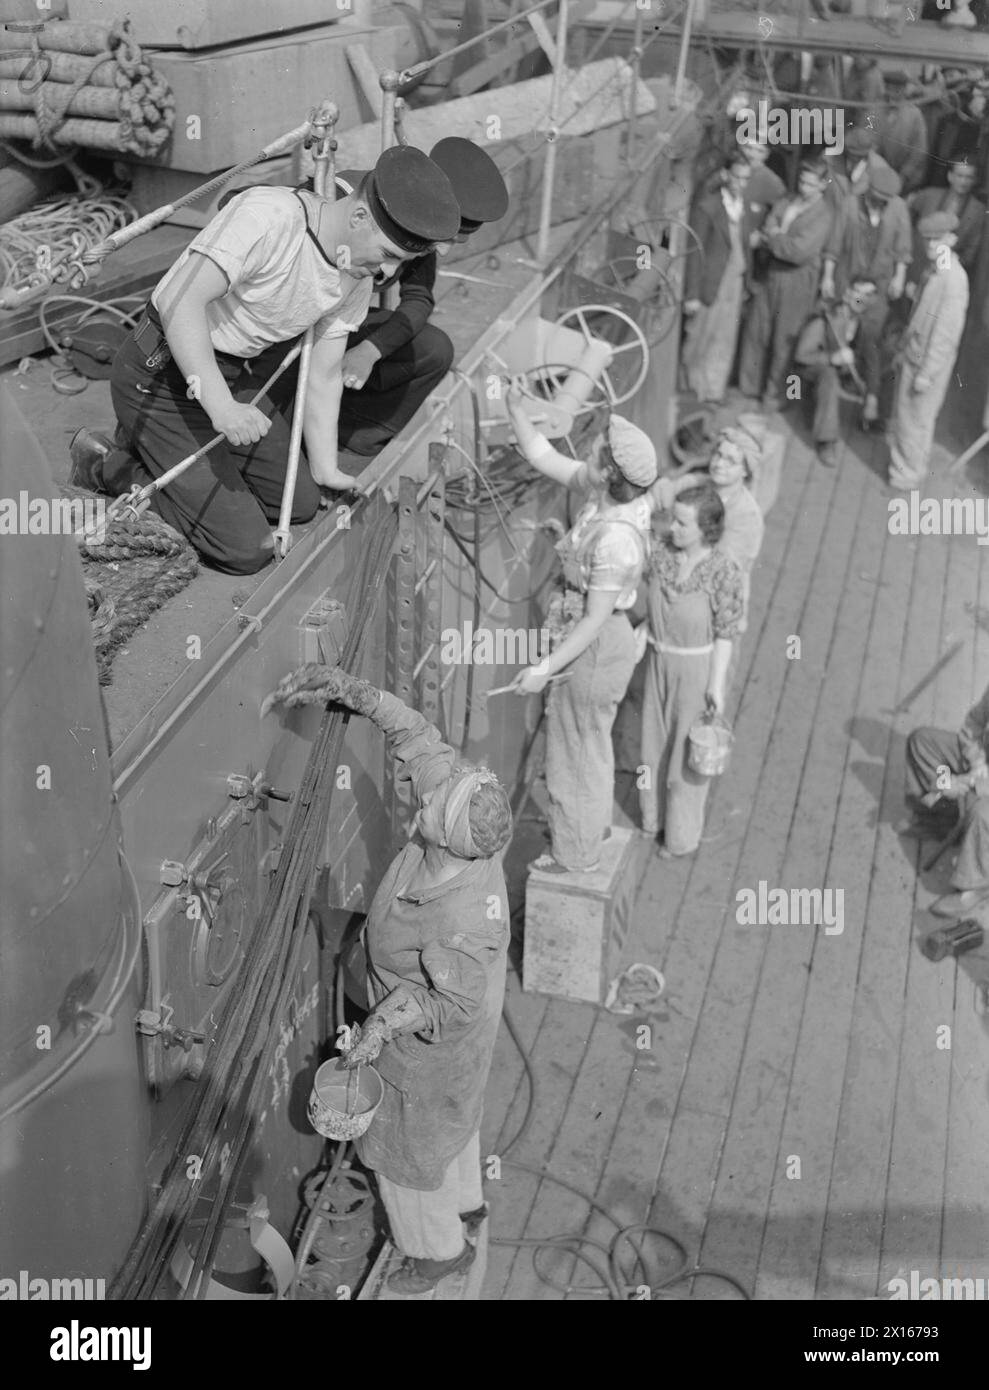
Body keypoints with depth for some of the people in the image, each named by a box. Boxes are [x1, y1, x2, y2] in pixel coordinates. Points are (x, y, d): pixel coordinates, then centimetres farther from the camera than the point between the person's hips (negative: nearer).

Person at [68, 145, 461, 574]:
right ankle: (109, 465, 5)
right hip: (161, 376, -8)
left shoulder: (357, 282, -2)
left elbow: (323, 377, 6)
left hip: (234, 376, 9)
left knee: (302, 502, 14)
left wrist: (326, 470, 4)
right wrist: (219, 404, -43)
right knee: (246, 549, -13)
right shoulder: (268, 216, -28)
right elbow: (179, 302, -33)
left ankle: (153, 447, 22)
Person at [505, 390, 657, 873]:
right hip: (593, 638, 9)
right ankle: (593, 824, 49)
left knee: (578, 746, 9)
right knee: (588, 740, 27)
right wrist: (515, 407, -5)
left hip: (596, 646, -9)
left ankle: (576, 854, 29)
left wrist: (546, 668, -23)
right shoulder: (605, 493, -6)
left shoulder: (615, 539, -32)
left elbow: (595, 619, -27)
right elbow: (543, 457, 4)